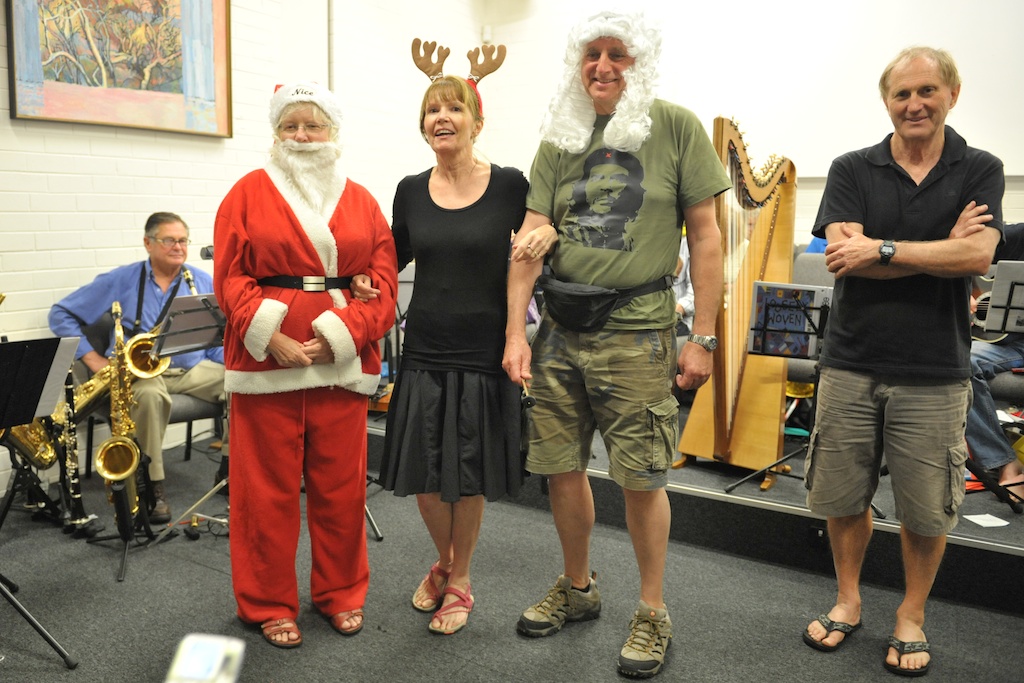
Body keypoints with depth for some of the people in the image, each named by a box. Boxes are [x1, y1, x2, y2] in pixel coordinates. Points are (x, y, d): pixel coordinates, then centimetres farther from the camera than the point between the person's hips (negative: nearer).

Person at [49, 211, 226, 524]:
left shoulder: (205, 283, 8)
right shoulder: (120, 281, 2)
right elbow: (61, 314, 5)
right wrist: (94, 359, -7)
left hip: (192, 369, 3)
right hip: (137, 371, -3)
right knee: (150, 394, -39)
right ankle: (154, 487, -25)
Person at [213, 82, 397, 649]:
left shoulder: (360, 200, 10)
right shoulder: (250, 192, 6)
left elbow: (383, 283, 2)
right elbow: (231, 279, -1)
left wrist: (338, 336, -11)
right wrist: (271, 338, -15)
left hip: (342, 361, 2)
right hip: (265, 358, -1)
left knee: (341, 483, 8)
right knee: (269, 486, 5)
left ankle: (340, 593, 27)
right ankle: (269, 604, 21)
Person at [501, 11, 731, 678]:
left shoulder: (676, 127, 0)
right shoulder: (559, 140, 9)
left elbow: (705, 235, -1)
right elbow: (531, 238, 3)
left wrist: (703, 337, -5)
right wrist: (516, 331, -7)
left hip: (637, 330, -3)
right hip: (560, 328, 4)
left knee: (642, 479, 1)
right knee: (562, 468, 11)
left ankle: (653, 611, 22)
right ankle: (578, 587, 34)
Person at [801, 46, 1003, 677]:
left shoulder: (980, 171, 4)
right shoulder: (852, 170, 3)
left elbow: (978, 255, -13)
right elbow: (844, 257, -12)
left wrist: (881, 248, -16)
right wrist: (940, 250, -12)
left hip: (934, 371, 0)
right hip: (852, 364, 1)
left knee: (926, 511, 8)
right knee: (842, 497, 10)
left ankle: (912, 616, 31)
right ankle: (849, 601, 32)